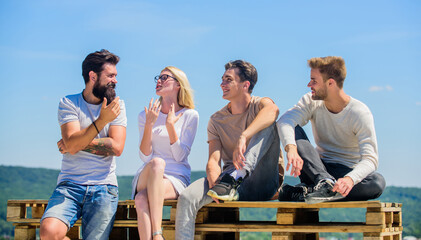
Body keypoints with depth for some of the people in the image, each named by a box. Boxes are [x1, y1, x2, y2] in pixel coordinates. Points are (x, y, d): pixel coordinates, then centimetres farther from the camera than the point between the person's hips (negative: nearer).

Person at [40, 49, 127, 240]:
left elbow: (116, 147, -4)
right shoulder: (68, 103, 5)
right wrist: (102, 120, -20)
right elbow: (71, 144, -11)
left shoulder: (116, 106, 9)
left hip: (103, 187, 1)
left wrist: (79, 143, -6)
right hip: (69, 184, 0)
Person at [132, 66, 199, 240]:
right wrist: (149, 125, -11)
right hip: (147, 177, 2)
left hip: (177, 179, -1)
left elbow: (180, 156, -4)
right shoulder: (145, 115, 10)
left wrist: (170, 125, -13)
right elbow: (145, 157, 1)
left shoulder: (190, 115, 3)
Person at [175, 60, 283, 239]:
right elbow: (214, 159, -2)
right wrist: (214, 181, -26)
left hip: (263, 181, -3)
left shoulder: (259, 105, 1)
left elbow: (272, 110, -27)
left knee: (268, 125, -24)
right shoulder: (216, 120, 11)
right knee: (187, 198, -25)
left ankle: (234, 177, -35)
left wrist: (243, 137, -43)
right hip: (234, 184, 3)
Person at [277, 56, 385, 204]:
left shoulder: (361, 113, -14)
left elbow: (370, 158, -23)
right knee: (294, 130, -19)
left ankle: (308, 190, -37)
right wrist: (291, 148, -46)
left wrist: (350, 179, -45)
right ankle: (324, 181, -36)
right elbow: (285, 121, -23)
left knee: (378, 182, -34)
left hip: (347, 172, -2)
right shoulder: (311, 102, -4)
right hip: (319, 167, 3)